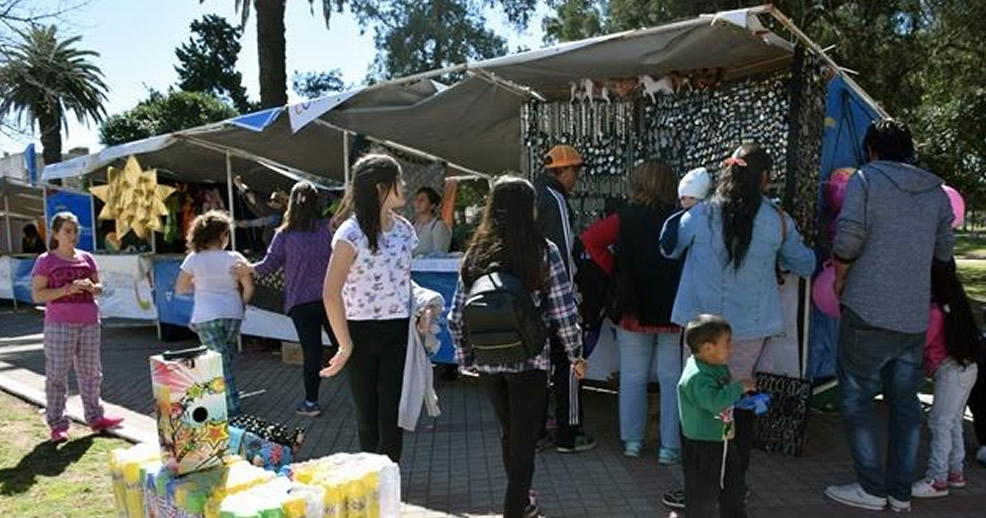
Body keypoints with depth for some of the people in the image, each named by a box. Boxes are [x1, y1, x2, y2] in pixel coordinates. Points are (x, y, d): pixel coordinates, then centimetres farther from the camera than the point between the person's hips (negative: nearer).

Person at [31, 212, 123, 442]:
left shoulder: (86, 258, 11)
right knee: (57, 374, 0)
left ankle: (95, 417, 20)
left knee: (91, 372, 10)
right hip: (59, 325, -4)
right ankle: (56, 424, 7)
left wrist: (91, 287, -6)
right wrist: (67, 289, -18)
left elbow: (98, 287, 17)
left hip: (89, 323, 5)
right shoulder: (46, 261, -2)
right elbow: (37, 295, -7)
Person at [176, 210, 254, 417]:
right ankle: (230, 403, 22)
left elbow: (180, 289, 2)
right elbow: (249, 288, -7)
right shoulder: (235, 258, -3)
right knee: (226, 361, 16)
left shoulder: (193, 259, -3)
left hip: (207, 317, -1)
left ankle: (232, 407, -3)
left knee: (221, 364, 1)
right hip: (233, 315, 1)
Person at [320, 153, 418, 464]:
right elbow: (331, 295, -16)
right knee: (367, 417, 10)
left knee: (392, 415, 2)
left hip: (398, 333, 4)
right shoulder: (351, 234, -14)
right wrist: (345, 345, -12)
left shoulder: (404, 229, 4)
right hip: (362, 333, -3)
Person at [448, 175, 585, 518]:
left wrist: (465, 357, 12)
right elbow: (564, 311, -9)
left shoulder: (476, 254, 0)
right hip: (529, 360, -4)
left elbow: (457, 317, 0)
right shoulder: (544, 252, -9)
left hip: (488, 361, 5)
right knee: (524, 438, 10)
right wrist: (576, 354, 4)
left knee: (508, 433, 24)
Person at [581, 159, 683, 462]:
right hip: (674, 311, -1)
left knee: (633, 377, 12)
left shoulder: (625, 219, -5)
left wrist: (614, 269, -3)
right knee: (671, 378, 8)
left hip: (633, 308, 1)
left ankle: (632, 440, 19)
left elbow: (591, 239, -10)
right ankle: (669, 446, 12)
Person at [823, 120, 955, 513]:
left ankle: (872, 488, 11)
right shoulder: (935, 190, 12)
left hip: (868, 310, -6)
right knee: (905, 402, 14)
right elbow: (944, 251, 15)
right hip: (915, 316, 6)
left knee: (857, 397, 6)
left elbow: (848, 237, -15)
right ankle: (901, 494, 22)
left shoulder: (866, 179, -4)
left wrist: (839, 276, 1)